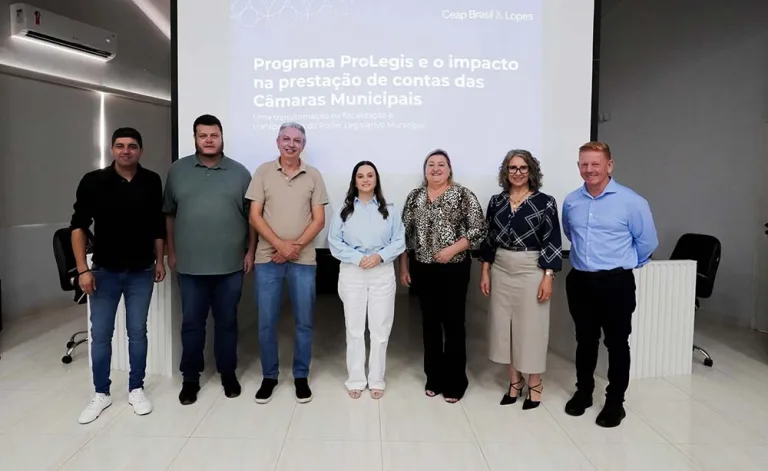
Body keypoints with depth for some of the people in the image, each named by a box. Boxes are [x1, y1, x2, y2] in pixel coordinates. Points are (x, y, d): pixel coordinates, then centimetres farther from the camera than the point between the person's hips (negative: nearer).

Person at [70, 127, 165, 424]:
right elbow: (78, 226, -4)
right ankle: (101, 394, 23)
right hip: (105, 271, 0)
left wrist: (160, 260, 7)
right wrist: (83, 269, -9)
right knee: (100, 334, 7)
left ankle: (136, 389, 23)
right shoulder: (93, 181, -6)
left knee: (137, 332, 9)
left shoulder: (152, 182, -1)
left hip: (141, 272, 1)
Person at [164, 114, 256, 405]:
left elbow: (252, 216, 4)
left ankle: (228, 373, 26)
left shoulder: (239, 173, 4)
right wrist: (171, 252, 6)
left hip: (230, 265, 0)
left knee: (227, 322, 11)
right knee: (191, 323, 9)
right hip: (190, 265, 1)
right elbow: (169, 214, 9)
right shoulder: (178, 170, 5)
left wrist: (250, 251, -1)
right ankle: (190, 378, 24)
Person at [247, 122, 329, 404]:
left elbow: (319, 220, 1)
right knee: (266, 322, 5)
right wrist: (280, 244, -12)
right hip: (267, 258, 0)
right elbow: (255, 216, -1)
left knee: (304, 322, 6)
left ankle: (301, 376, 22)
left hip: (303, 260, 0)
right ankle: (269, 376, 22)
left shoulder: (313, 176, 5)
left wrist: (296, 246, -11)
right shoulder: (263, 172, 4)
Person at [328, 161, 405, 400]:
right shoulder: (343, 210, 4)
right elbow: (335, 243, -3)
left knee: (380, 329, 5)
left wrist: (379, 256, -15)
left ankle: (376, 380, 18)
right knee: (354, 329, 6)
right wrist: (357, 257, -16)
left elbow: (399, 242, 1)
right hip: (352, 274, 0)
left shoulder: (389, 210, 6)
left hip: (383, 274, 0)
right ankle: (355, 380, 19)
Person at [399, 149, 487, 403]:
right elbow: (405, 234, 10)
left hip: (454, 269, -4)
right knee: (430, 322, 11)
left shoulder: (463, 195, -4)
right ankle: (434, 378, 25)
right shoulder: (414, 196, 8)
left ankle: (455, 382, 16)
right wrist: (404, 267, 8)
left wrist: (452, 249, -17)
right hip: (423, 269, 4)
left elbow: (478, 230, -8)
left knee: (454, 323, 2)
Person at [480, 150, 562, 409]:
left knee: (531, 326, 4)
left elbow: (553, 243, -7)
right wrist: (485, 272, 5)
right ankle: (514, 380, 25)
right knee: (504, 324, 9)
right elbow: (490, 239, 8)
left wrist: (548, 277, -12)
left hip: (532, 271, -4)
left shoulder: (545, 202, -5)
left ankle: (535, 384, 22)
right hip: (501, 270, 4)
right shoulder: (496, 201, 5)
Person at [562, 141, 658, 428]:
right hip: (580, 281, 4)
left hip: (616, 283, -3)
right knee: (585, 341, 15)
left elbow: (647, 242, 0)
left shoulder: (631, 201, -11)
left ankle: (615, 402, 22)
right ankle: (583, 392, 31)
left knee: (616, 343, 7)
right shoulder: (571, 201, 3)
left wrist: (624, 263, 11)